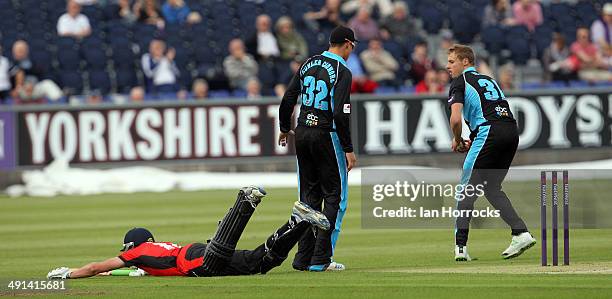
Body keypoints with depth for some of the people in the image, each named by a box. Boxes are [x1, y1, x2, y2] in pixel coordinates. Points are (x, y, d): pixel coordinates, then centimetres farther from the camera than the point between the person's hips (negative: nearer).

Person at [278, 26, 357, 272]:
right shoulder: (342, 72, -12)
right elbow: (340, 114, -19)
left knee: (309, 196, 12)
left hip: (302, 134, 7)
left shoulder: (308, 64, 8)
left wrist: (285, 129, 24)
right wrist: (348, 149, -15)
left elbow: (287, 100, 9)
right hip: (326, 136, -7)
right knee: (335, 195, 1)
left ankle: (304, 258, 10)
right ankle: (320, 259, -6)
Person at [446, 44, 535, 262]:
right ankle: (521, 233, 5)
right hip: (512, 131, 7)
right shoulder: (488, 80, 29)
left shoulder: (460, 82, 4)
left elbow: (456, 118, -10)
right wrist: (474, 140, 22)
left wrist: (457, 141, 7)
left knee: (467, 188, 0)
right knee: (491, 187, 19)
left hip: (490, 133, -7)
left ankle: (461, 246, -5)